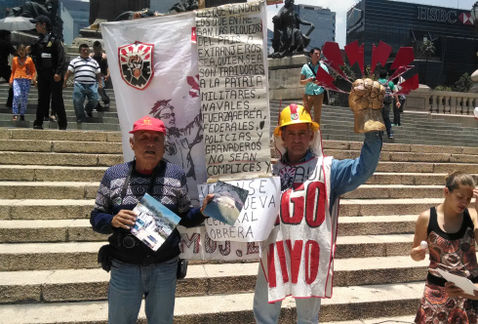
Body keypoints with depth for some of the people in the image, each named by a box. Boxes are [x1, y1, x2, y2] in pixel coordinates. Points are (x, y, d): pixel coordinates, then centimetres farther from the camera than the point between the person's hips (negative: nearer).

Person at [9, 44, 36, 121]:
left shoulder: (29, 59, 10)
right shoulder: (15, 59, 14)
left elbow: (33, 70, 12)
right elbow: (13, 71, 20)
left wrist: (34, 78, -4)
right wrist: (11, 80, 11)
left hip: (26, 80, 0)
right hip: (17, 79, 1)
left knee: (24, 98, -2)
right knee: (16, 96, -16)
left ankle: (22, 114, 13)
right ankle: (15, 114, -9)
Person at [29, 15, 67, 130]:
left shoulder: (54, 40, -5)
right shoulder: (38, 42, 15)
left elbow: (61, 57, -12)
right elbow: (35, 58, 21)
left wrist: (58, 73, -20)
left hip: (54, 76, -6)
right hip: (42, 75, 6)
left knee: (57, 100, -4)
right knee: (42, 99, 9)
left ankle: (62, 124, 4)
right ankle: (38, 123, 14)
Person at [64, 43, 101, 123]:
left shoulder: (94, 61, 21)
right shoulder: (74, 61, 14)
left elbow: (98, 73, 20)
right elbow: (69, 72, 9)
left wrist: (99, 83, 10)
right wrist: (64, 82, 2)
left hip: (92, 85, 1)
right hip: (79, 85, -1)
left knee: (94, 101, -5)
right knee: (78, 102, -3)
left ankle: (88, 109, 28)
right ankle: (81, 118, 9)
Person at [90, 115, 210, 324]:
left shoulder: (176, 175, -3)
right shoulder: (113, 175, -4)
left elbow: (184, 217, 4)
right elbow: (96, 217, 2)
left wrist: (202, 212, -15)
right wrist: (112, 221, -18)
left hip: (165, 267, 1)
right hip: (124, 267, 0)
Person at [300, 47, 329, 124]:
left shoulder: (323, 67, 6)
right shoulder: (305, 67, 6)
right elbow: (301, 82, 6)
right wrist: (308, 80, -15)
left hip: (319, 94, 0)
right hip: (308, 94, 0)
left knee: (317, 116, 3)